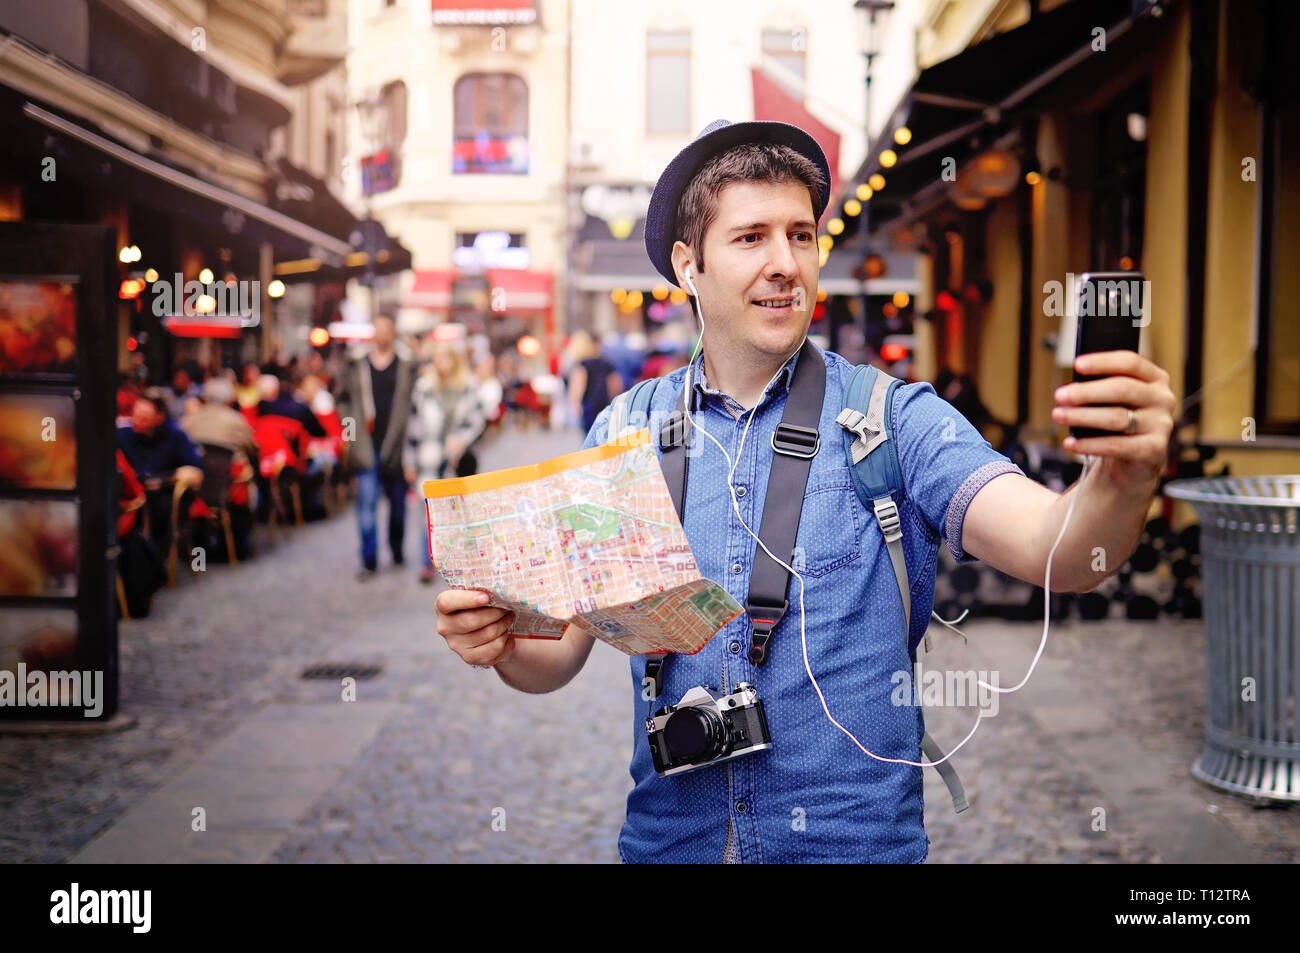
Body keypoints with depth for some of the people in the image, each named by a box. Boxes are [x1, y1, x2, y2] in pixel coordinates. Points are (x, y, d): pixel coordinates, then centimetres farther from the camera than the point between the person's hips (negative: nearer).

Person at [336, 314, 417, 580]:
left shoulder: (408, 364, 1)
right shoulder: (357, 364, 5)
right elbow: (343, 398, 14)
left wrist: (410, 433, -1)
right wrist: (349, 425, 4)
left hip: (396, 445, 0)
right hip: (366, 445, 0)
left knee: (398, 501, 11)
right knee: (366, 502, -5)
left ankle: (397, 552, 28)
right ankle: (369, 561, -2)